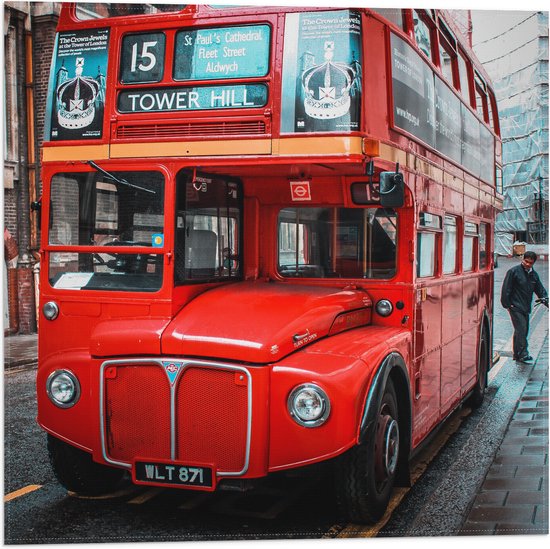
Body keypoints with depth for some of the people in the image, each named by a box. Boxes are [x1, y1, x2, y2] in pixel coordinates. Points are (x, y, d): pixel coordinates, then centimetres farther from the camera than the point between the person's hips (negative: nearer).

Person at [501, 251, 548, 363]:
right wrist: (507, 304, -12)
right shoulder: (514, 271, -9)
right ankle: (523, 354, -16)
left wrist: (544, 298, -4)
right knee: (521, 329, -15)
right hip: (515, 307, -7)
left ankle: (517, 354, 20)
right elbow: (506, 289, -9)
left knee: (523, 331, 11)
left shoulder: (534, 275, 11)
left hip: (526, 307, 7)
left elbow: (539, 288, 16)